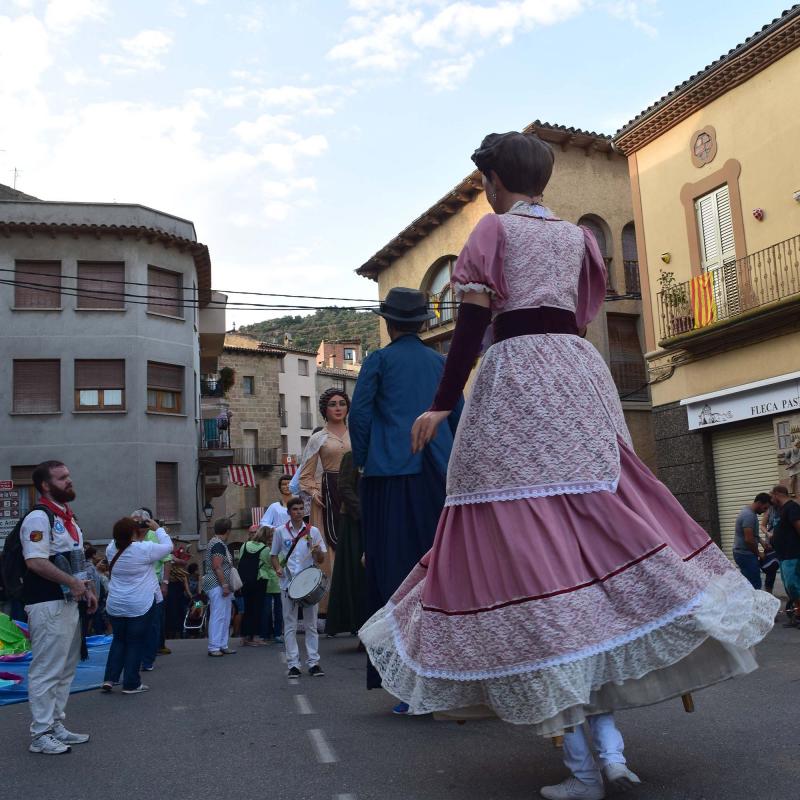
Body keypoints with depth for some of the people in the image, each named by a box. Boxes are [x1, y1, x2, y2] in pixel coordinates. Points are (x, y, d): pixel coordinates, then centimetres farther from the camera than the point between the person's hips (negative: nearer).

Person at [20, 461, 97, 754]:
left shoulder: (68, 518, 16)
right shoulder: (38, 518, -14)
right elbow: (36, 561, -24)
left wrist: (86, 589, 12)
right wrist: (72, 583, -21)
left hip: (68, 603, 10)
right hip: (47, 606, -10)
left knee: (65, 669, 16)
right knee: (46, 670, -3)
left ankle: (56, 726, 27)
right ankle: (41, 734, 7)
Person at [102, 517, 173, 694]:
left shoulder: (112, 549, -1)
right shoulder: (144, 549, -16)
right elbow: (168, 547, -2)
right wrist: (157, 529, 7)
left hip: (115, 606, 5)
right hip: (140, 606, -5)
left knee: (119, 640, 19)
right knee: (136, 643, 5)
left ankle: (109, 679, 14)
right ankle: (131, 684, 9)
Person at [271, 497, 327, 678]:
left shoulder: (313, 531, 4)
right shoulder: (280, 532, 4)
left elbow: (321, 560, 6)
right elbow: (274, 555, 13)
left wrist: (318, 552, -17)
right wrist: (278, 568, -7)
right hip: (288, 584, 0)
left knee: (311, 624, 4)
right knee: (290, 625, 2)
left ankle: (313, 662, 10)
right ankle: (293, 664, 8)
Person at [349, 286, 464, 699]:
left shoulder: (378, 361, 3)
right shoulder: (441, 363, 14)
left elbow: (359, 415, -3)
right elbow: (458, 418, 13)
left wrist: (364, 463, 8)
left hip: (391, 476, -4)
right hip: (437, 478, 4)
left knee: (397, 571, -2)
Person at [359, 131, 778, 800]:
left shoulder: (494, 227, 5)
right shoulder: (577, 235, 20)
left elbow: (473, 322, -5)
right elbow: (585, 318, 19)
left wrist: (443, 404, -6)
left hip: (516, 375, -6)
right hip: (582, 376, 6)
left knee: (529, 548, -6)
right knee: (593, 531, 6)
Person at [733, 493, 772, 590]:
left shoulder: (748, 511, 13)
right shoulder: (749, 515, -20)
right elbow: (749, 540, -24)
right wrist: (758, 554, -10)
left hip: (742, 553, 10)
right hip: (746, 555, -10)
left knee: (749, 584, 12)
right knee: (755, 585, -9)